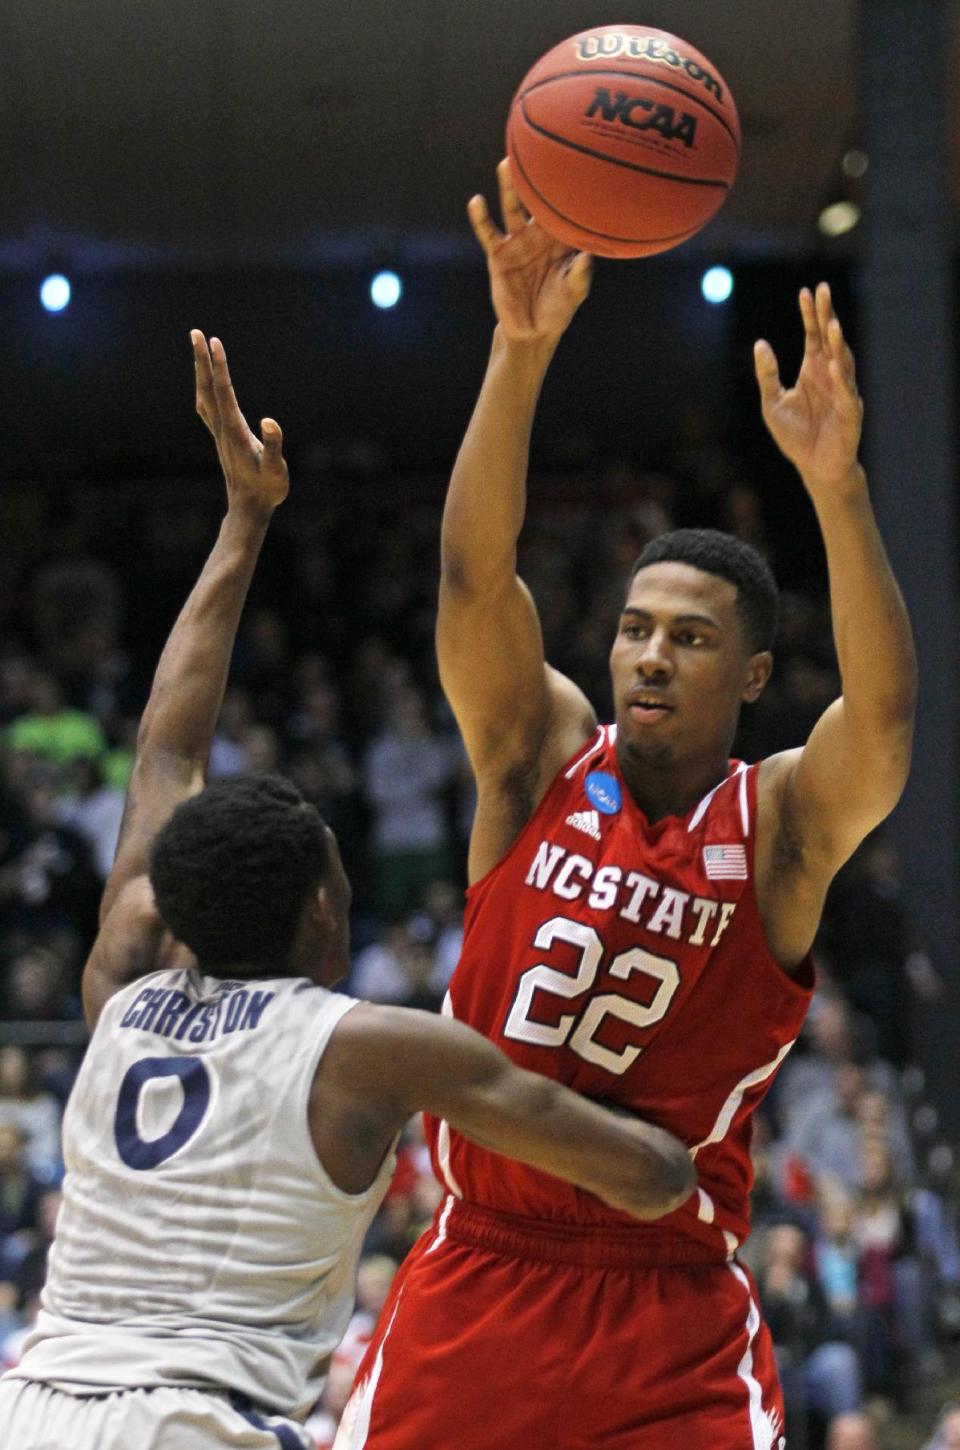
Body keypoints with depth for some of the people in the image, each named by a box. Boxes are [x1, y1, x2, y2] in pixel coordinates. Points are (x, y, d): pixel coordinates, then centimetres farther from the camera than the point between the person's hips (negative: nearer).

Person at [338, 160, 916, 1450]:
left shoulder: (782, 823, -4)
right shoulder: (542, 756, 2)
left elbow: (884, 715, -25)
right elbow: (475, 577, -13)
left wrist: (835, 485, -40)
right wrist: (522, 351, -28)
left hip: (672, 1310, -2)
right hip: (478, 1280, 2)